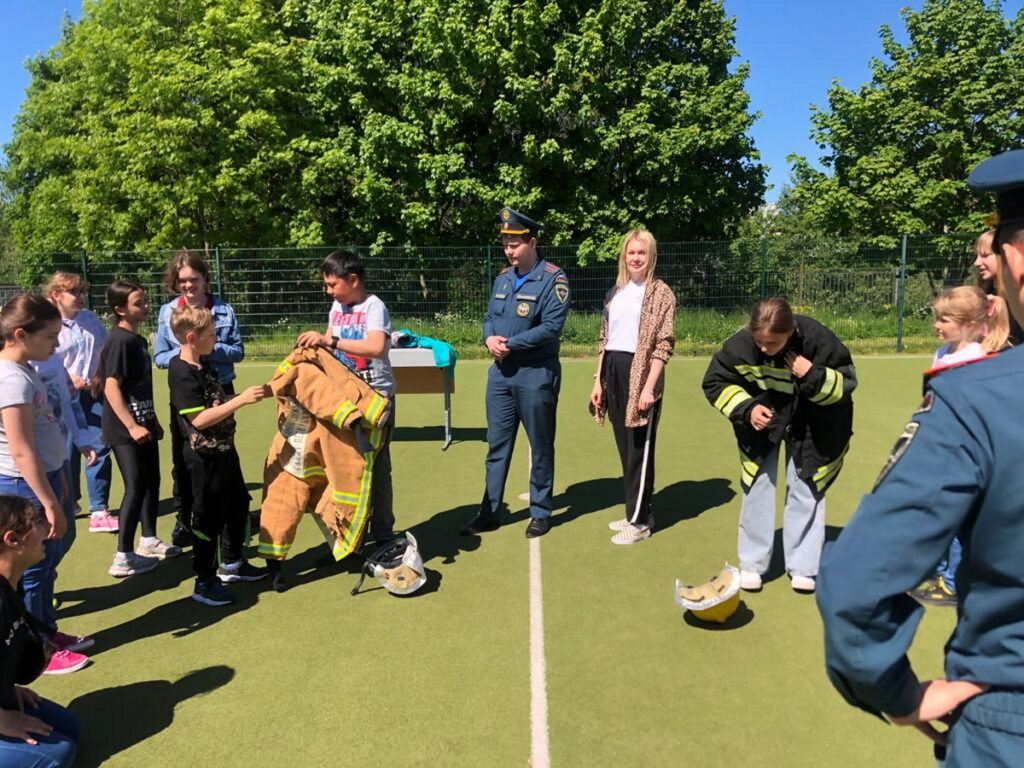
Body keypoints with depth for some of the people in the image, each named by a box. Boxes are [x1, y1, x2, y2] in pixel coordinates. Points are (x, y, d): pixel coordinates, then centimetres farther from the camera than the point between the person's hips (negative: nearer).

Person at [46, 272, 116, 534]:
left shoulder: (91, 319, 7)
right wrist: (67, 377, -25)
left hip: (94, 395, 4)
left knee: (100, 450, -2)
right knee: (67, 453, 9)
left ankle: (99, 511, 5)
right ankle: (69, 503, 31)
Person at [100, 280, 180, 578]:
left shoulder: (139, 339, 11)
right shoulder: (120, 341, -17)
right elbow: (111, 387, -22)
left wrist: (153, 419, 21)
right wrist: (132, 426, -26)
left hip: (143, 423, 9)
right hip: (125, 429, -9)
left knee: (152, 481, 16)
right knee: (136, 488, -6)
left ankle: (149, 541, 31)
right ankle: (124, 558, 1)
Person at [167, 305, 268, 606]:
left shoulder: (205, 364, 7)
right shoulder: (182, 373, -21)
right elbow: (199, 419, -27)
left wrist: (254, 394, 10)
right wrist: (241, 399, -29)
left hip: (224, 449, 10)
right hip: (205, 455, -9)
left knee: (237, 505, 20)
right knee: (208, 517, 1)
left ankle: (231, 564, 37)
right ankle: (205, 583, 14)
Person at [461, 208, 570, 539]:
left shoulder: (553, 278, -10)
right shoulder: (503, 278, 11)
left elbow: (551, 327, -18)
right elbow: (489, 317, 14)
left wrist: (510, 345, -17)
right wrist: (489, 338, -8)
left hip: (536, 374, -6)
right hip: (500, 372, 6)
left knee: (541, 447, 7)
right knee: (497, 445, 11)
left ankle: (541, 512, 20)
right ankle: (489, 512, 20)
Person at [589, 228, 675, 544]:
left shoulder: (660, 293, -4)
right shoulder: (616, 292, 15)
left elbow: (664, 344, -10)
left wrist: (649, 387, -18)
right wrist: (598, 381, 10)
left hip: (640, 374, -6)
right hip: (613, 373, 6)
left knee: (640, 449, -1)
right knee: (625, 448, 12)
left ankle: (640, 521, 8)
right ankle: (633, 512, 24)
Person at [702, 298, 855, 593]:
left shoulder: (817, 339, -29)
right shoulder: (740, 343, -28)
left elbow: (847, 381, -17)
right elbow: (715, 383, -13)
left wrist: (814, 376, -36)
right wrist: (746, 408, -28)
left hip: (809, 424, 0)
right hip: (760, 418, 1)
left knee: (805, 489, 4)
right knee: (757, 486, 0)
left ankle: (802, 567, 17)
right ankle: (752, 564, 14)